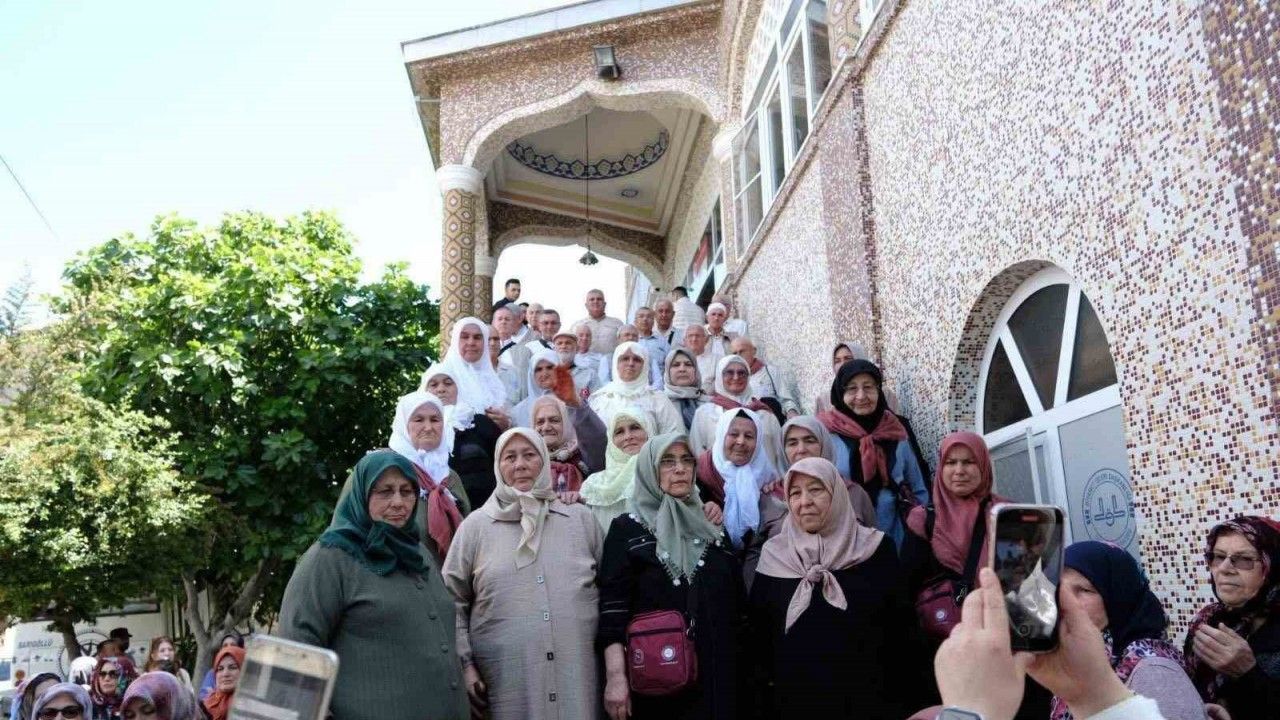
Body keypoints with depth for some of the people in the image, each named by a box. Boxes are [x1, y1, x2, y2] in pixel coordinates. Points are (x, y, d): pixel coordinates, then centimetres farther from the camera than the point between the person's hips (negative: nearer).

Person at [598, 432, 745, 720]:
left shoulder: (713, 530, 11)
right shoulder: (627, 528, -1)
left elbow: (738, 605, 14)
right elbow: (613, 605, -9)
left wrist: (746, 669, 12)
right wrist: (615, 676, -17)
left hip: (718, 677, 4)